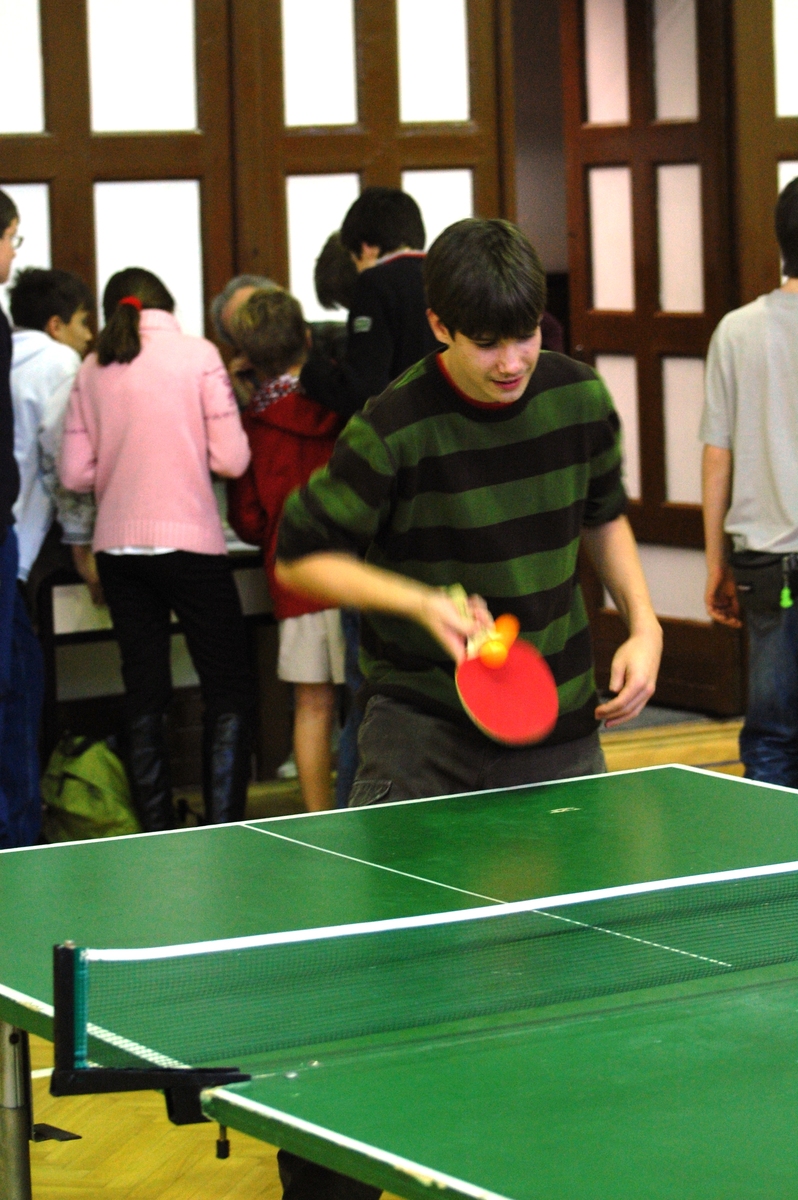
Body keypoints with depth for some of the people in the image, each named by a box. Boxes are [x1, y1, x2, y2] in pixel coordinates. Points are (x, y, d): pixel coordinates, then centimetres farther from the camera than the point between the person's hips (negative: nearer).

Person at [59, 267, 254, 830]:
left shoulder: (93, 371, 5)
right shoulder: (198, 355, -4)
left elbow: (75, 473, 4)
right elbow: (231, 458, -7)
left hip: (118, 546, 4)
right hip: (189, 541, -4)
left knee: (144, 690, 10)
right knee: (229, 689, 4)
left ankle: (157, 831, 11)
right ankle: (224, 827, -4)